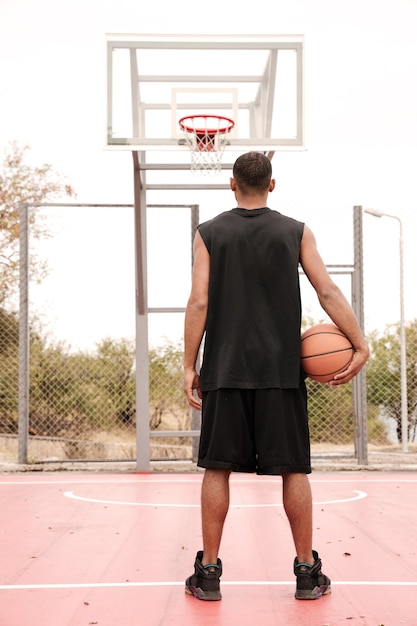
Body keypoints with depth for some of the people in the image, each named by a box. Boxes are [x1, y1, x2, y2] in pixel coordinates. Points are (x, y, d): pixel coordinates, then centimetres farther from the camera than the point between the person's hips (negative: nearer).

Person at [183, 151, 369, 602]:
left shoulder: (209, 234, 4)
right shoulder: (296, 233, 5)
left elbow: (199, 303, -3)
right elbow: (328, 292, -3)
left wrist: (189, 366, 0)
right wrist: (359, 345, -1)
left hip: (225, 371, 0)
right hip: (281, 371, 0)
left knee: (217, 468, 6)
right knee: (293, 469, 7)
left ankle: (208, 572, 8)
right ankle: (307, 572, 12)